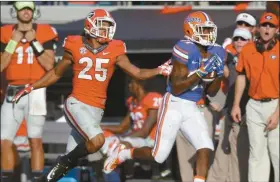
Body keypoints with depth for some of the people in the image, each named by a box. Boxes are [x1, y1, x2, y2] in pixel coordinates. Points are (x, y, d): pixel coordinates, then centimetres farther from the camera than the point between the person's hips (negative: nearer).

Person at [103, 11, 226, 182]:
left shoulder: (216, 53, 4)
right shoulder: (185, 49, -18)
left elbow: (211, 92, 12)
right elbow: (176, 88, -20)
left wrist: (218, 74, -7)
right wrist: (201, 72, -25)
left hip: (192, 109, 6)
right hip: (174, 105, -6)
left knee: (205, 148, -12)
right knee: (159, 155, 0)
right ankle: (123, 153, 27)